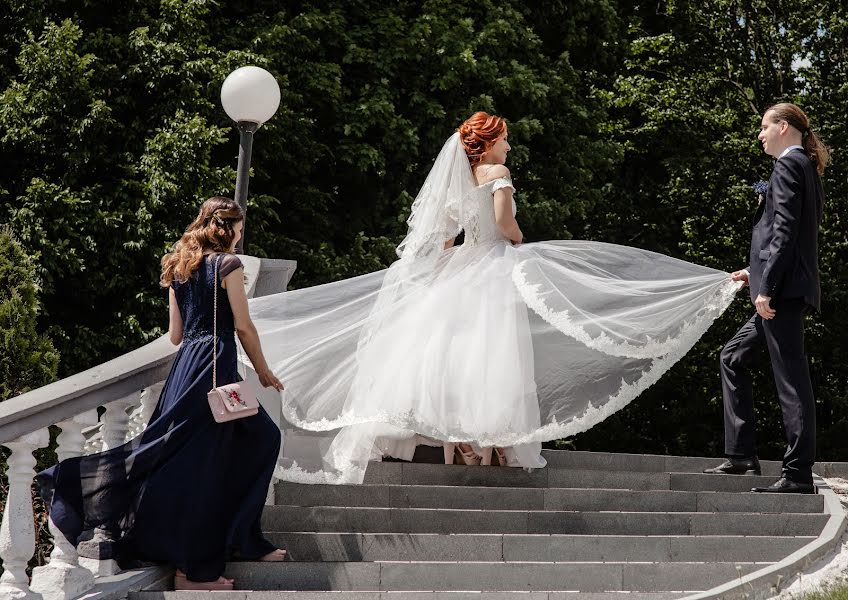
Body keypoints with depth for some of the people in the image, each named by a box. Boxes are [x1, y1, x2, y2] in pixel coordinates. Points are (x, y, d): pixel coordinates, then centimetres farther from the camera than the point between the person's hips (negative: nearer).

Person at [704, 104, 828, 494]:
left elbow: (784, 231, -18)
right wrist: (756, 273, 24)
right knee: (733, 358, 17)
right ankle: (741, 456, 15)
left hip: (783, 288, -11)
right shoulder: (807, 169, 20)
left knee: (791, 378, -9)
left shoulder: (788, 166, -9)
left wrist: (766, 287, -20)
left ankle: (799, 474, -8)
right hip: (789, 289, 11)